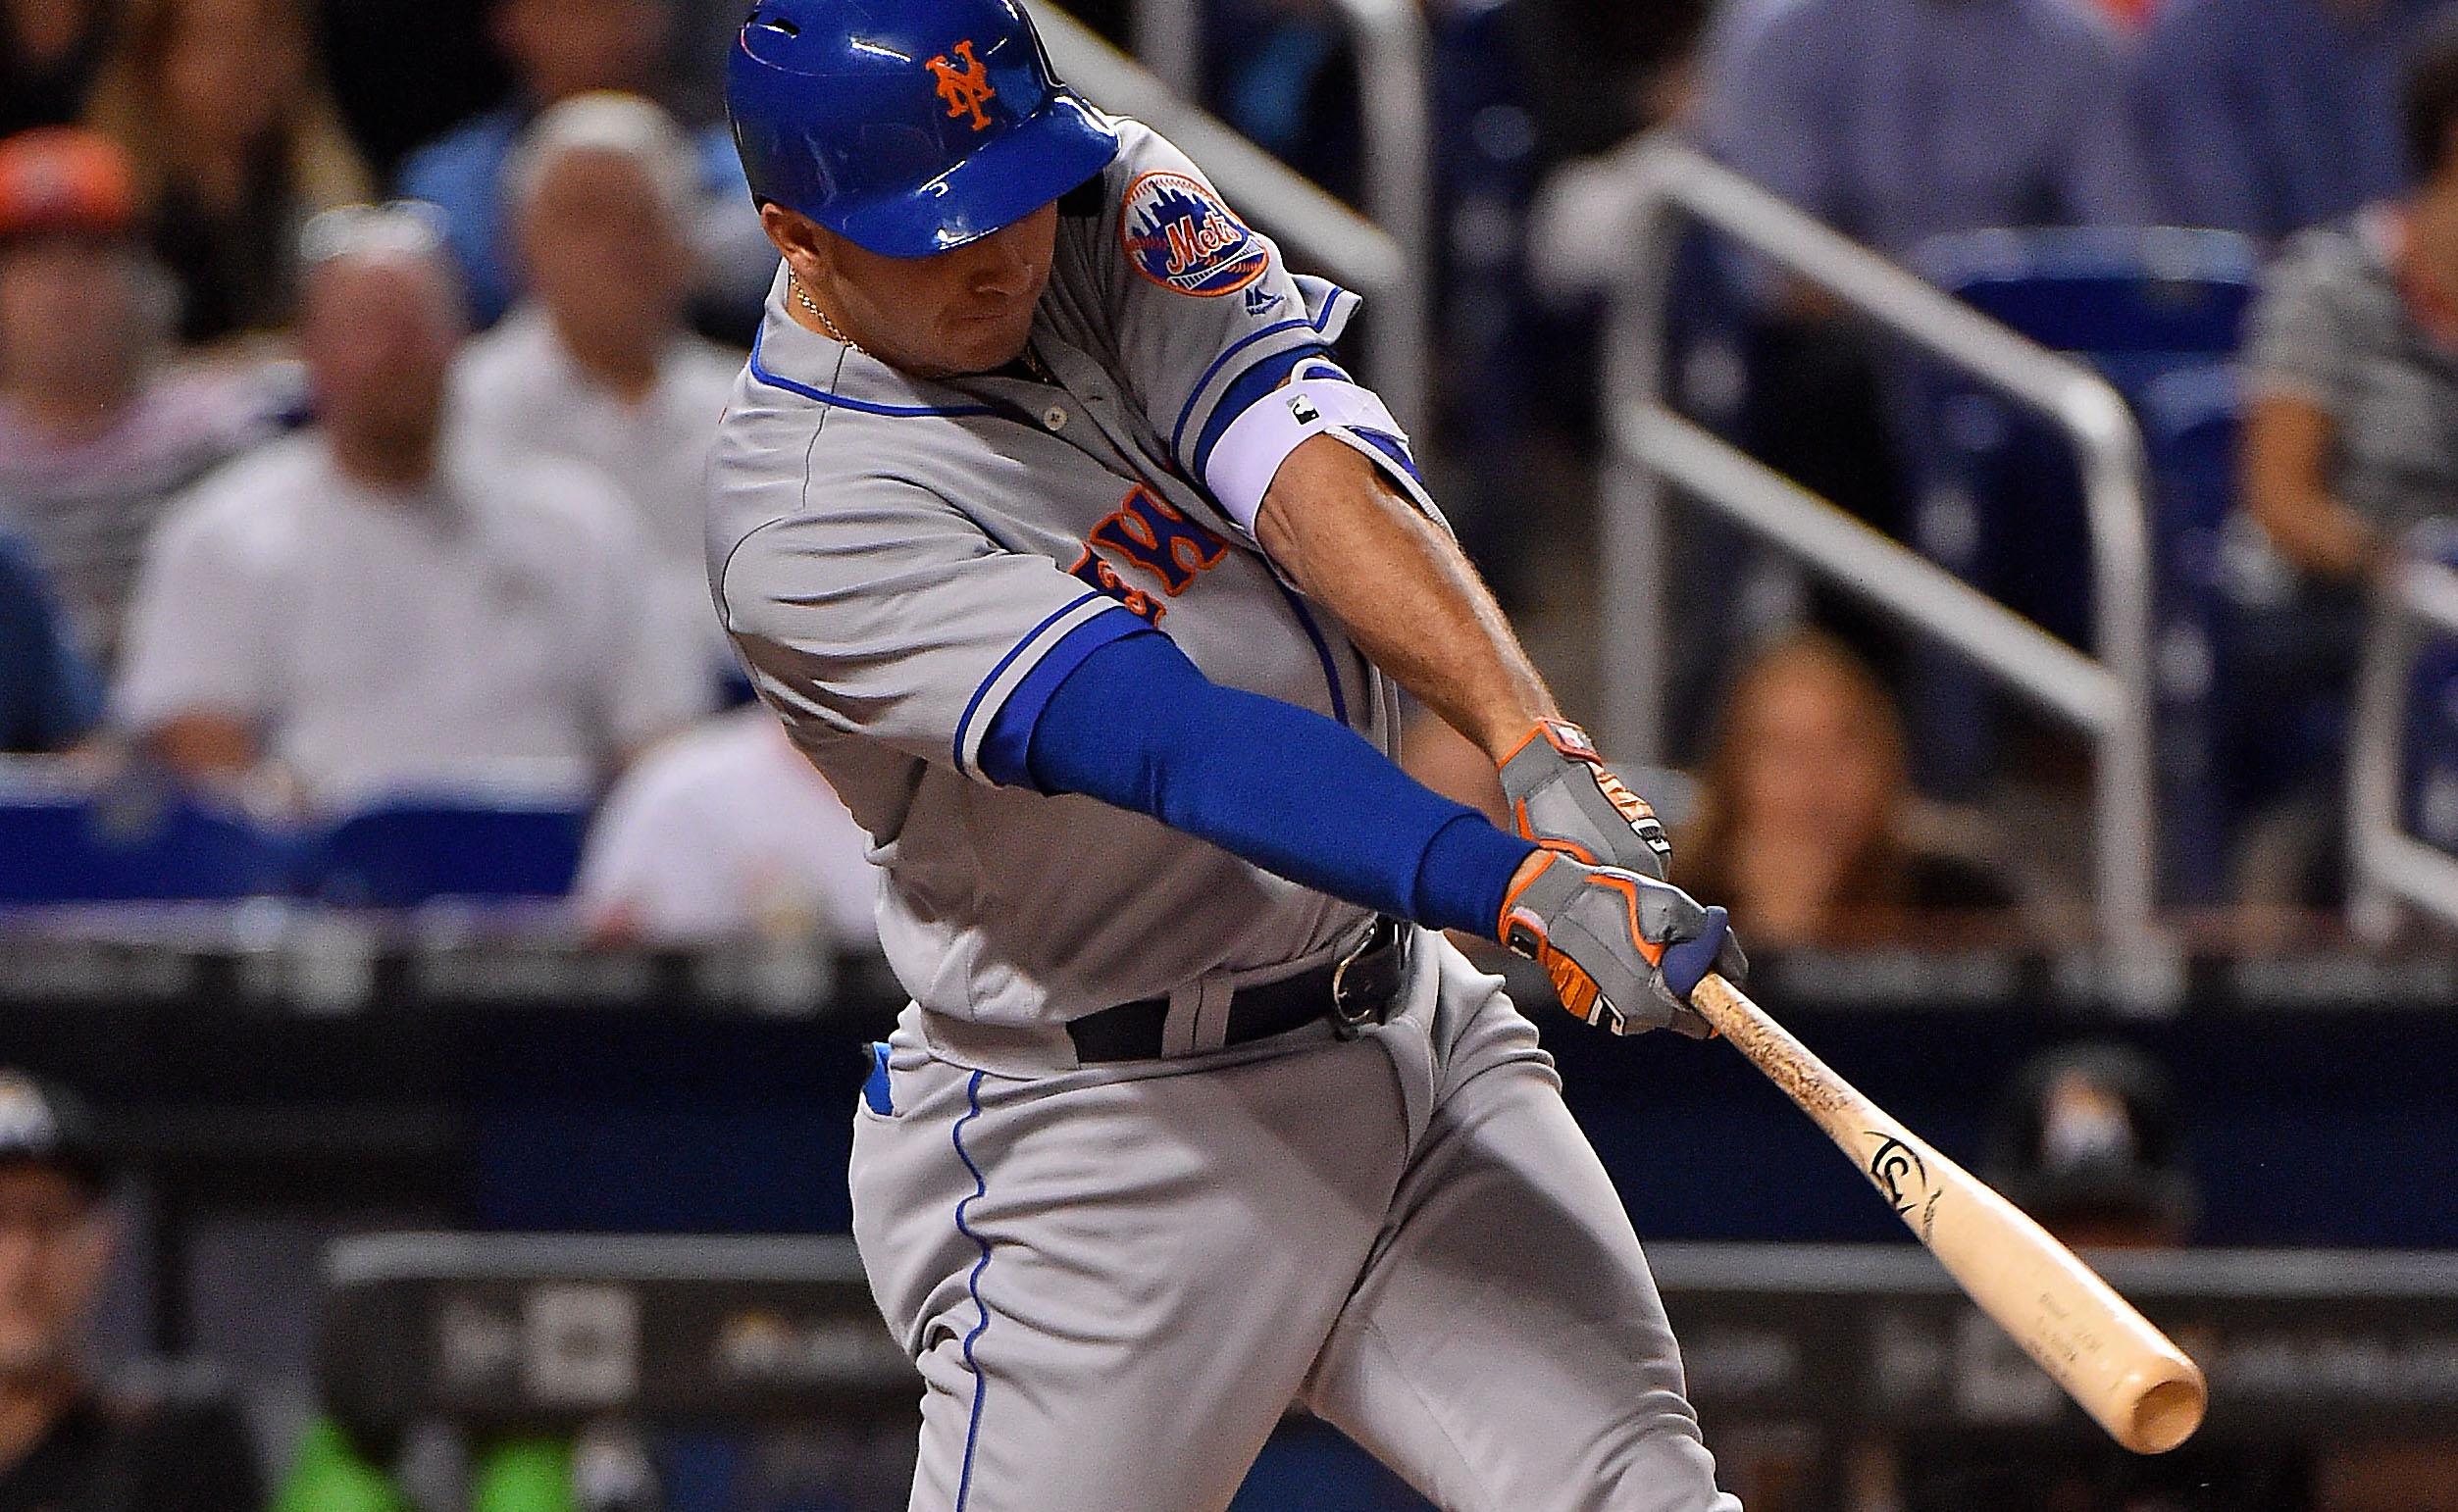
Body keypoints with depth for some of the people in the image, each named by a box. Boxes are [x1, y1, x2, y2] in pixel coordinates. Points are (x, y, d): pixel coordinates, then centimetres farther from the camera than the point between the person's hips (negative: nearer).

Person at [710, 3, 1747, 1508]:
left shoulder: (1113, 211, 0)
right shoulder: (800, 522, -18)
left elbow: (1309, 462, -16)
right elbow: (1163, 736, -30)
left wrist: (1544, 748, -33)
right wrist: (1520, 883, -41)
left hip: (1414, 1028, 5)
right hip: (1098, 1144, -5)